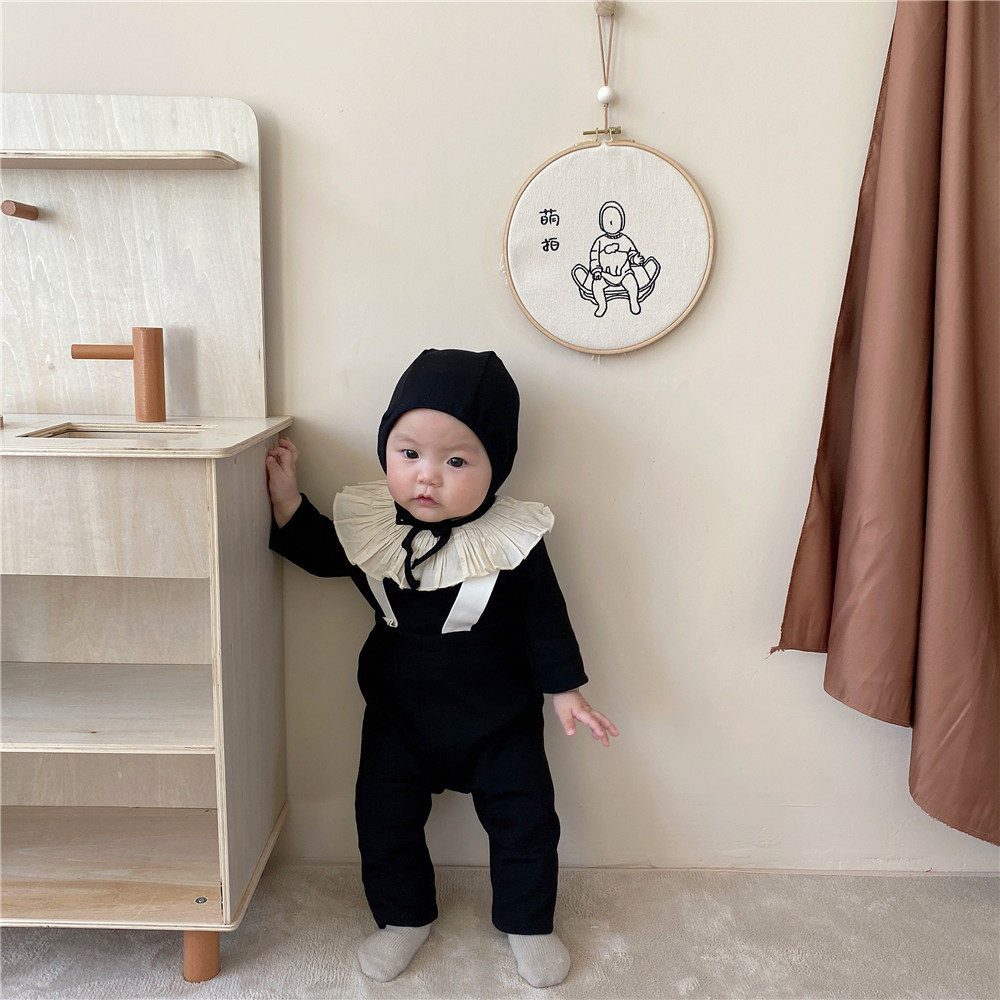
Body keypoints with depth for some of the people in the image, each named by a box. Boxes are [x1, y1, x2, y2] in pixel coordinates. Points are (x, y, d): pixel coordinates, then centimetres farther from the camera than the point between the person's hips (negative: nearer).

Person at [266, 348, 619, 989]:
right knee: (384, 819, 9)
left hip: (499, 720, -2)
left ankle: (528, 924, 32)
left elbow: (545, 619, -7)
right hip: (398, 716, 2)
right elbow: (321, 553, 7)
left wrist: (565, 689, -4)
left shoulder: (514, 542, -18)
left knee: (526, 821, 7)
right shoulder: (369, 526, -11)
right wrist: (287, 498, -6)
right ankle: (405, 917, 35)